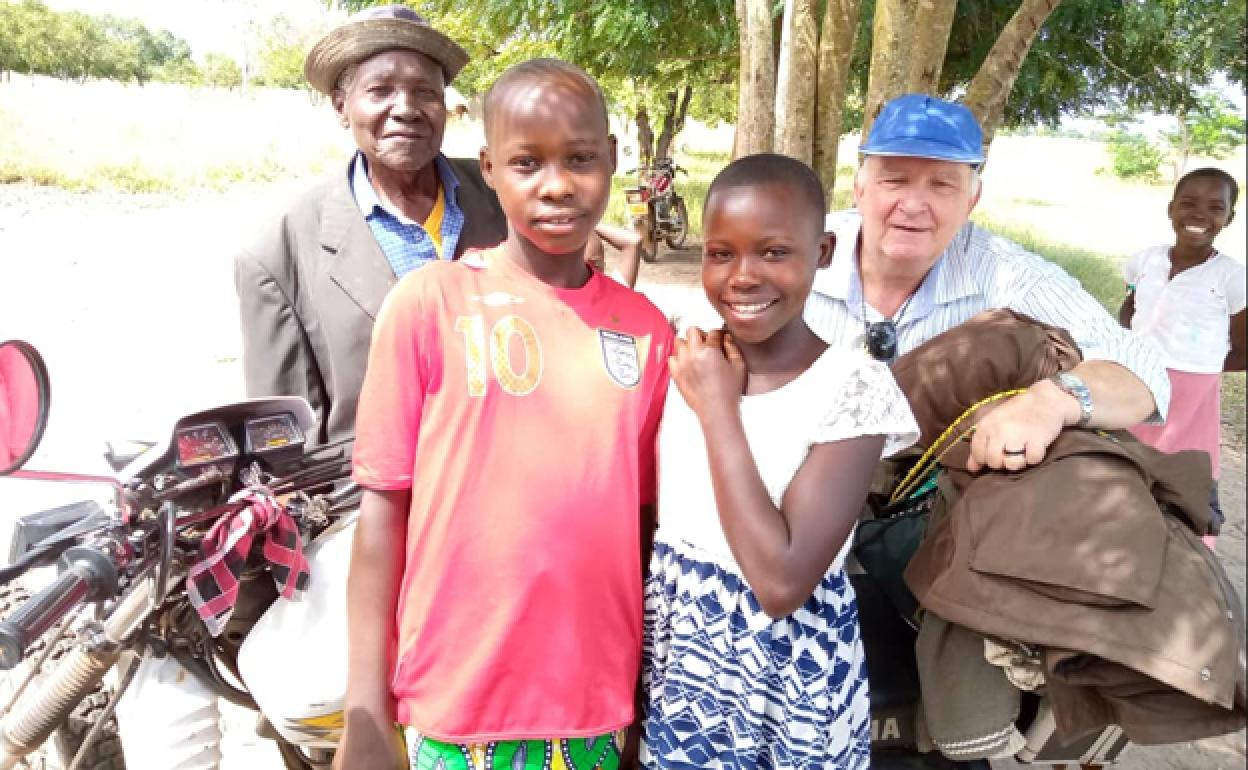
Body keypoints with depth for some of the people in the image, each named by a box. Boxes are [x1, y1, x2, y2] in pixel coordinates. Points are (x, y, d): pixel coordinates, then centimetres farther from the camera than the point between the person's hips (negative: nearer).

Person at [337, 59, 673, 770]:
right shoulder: (430, 302, -7)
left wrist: (657, 689, 7)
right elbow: (384, 504, -6)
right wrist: (365, 713, -6)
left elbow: (648, 515, 5)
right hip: (460, 706, -2)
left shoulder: (645, 327, 1)